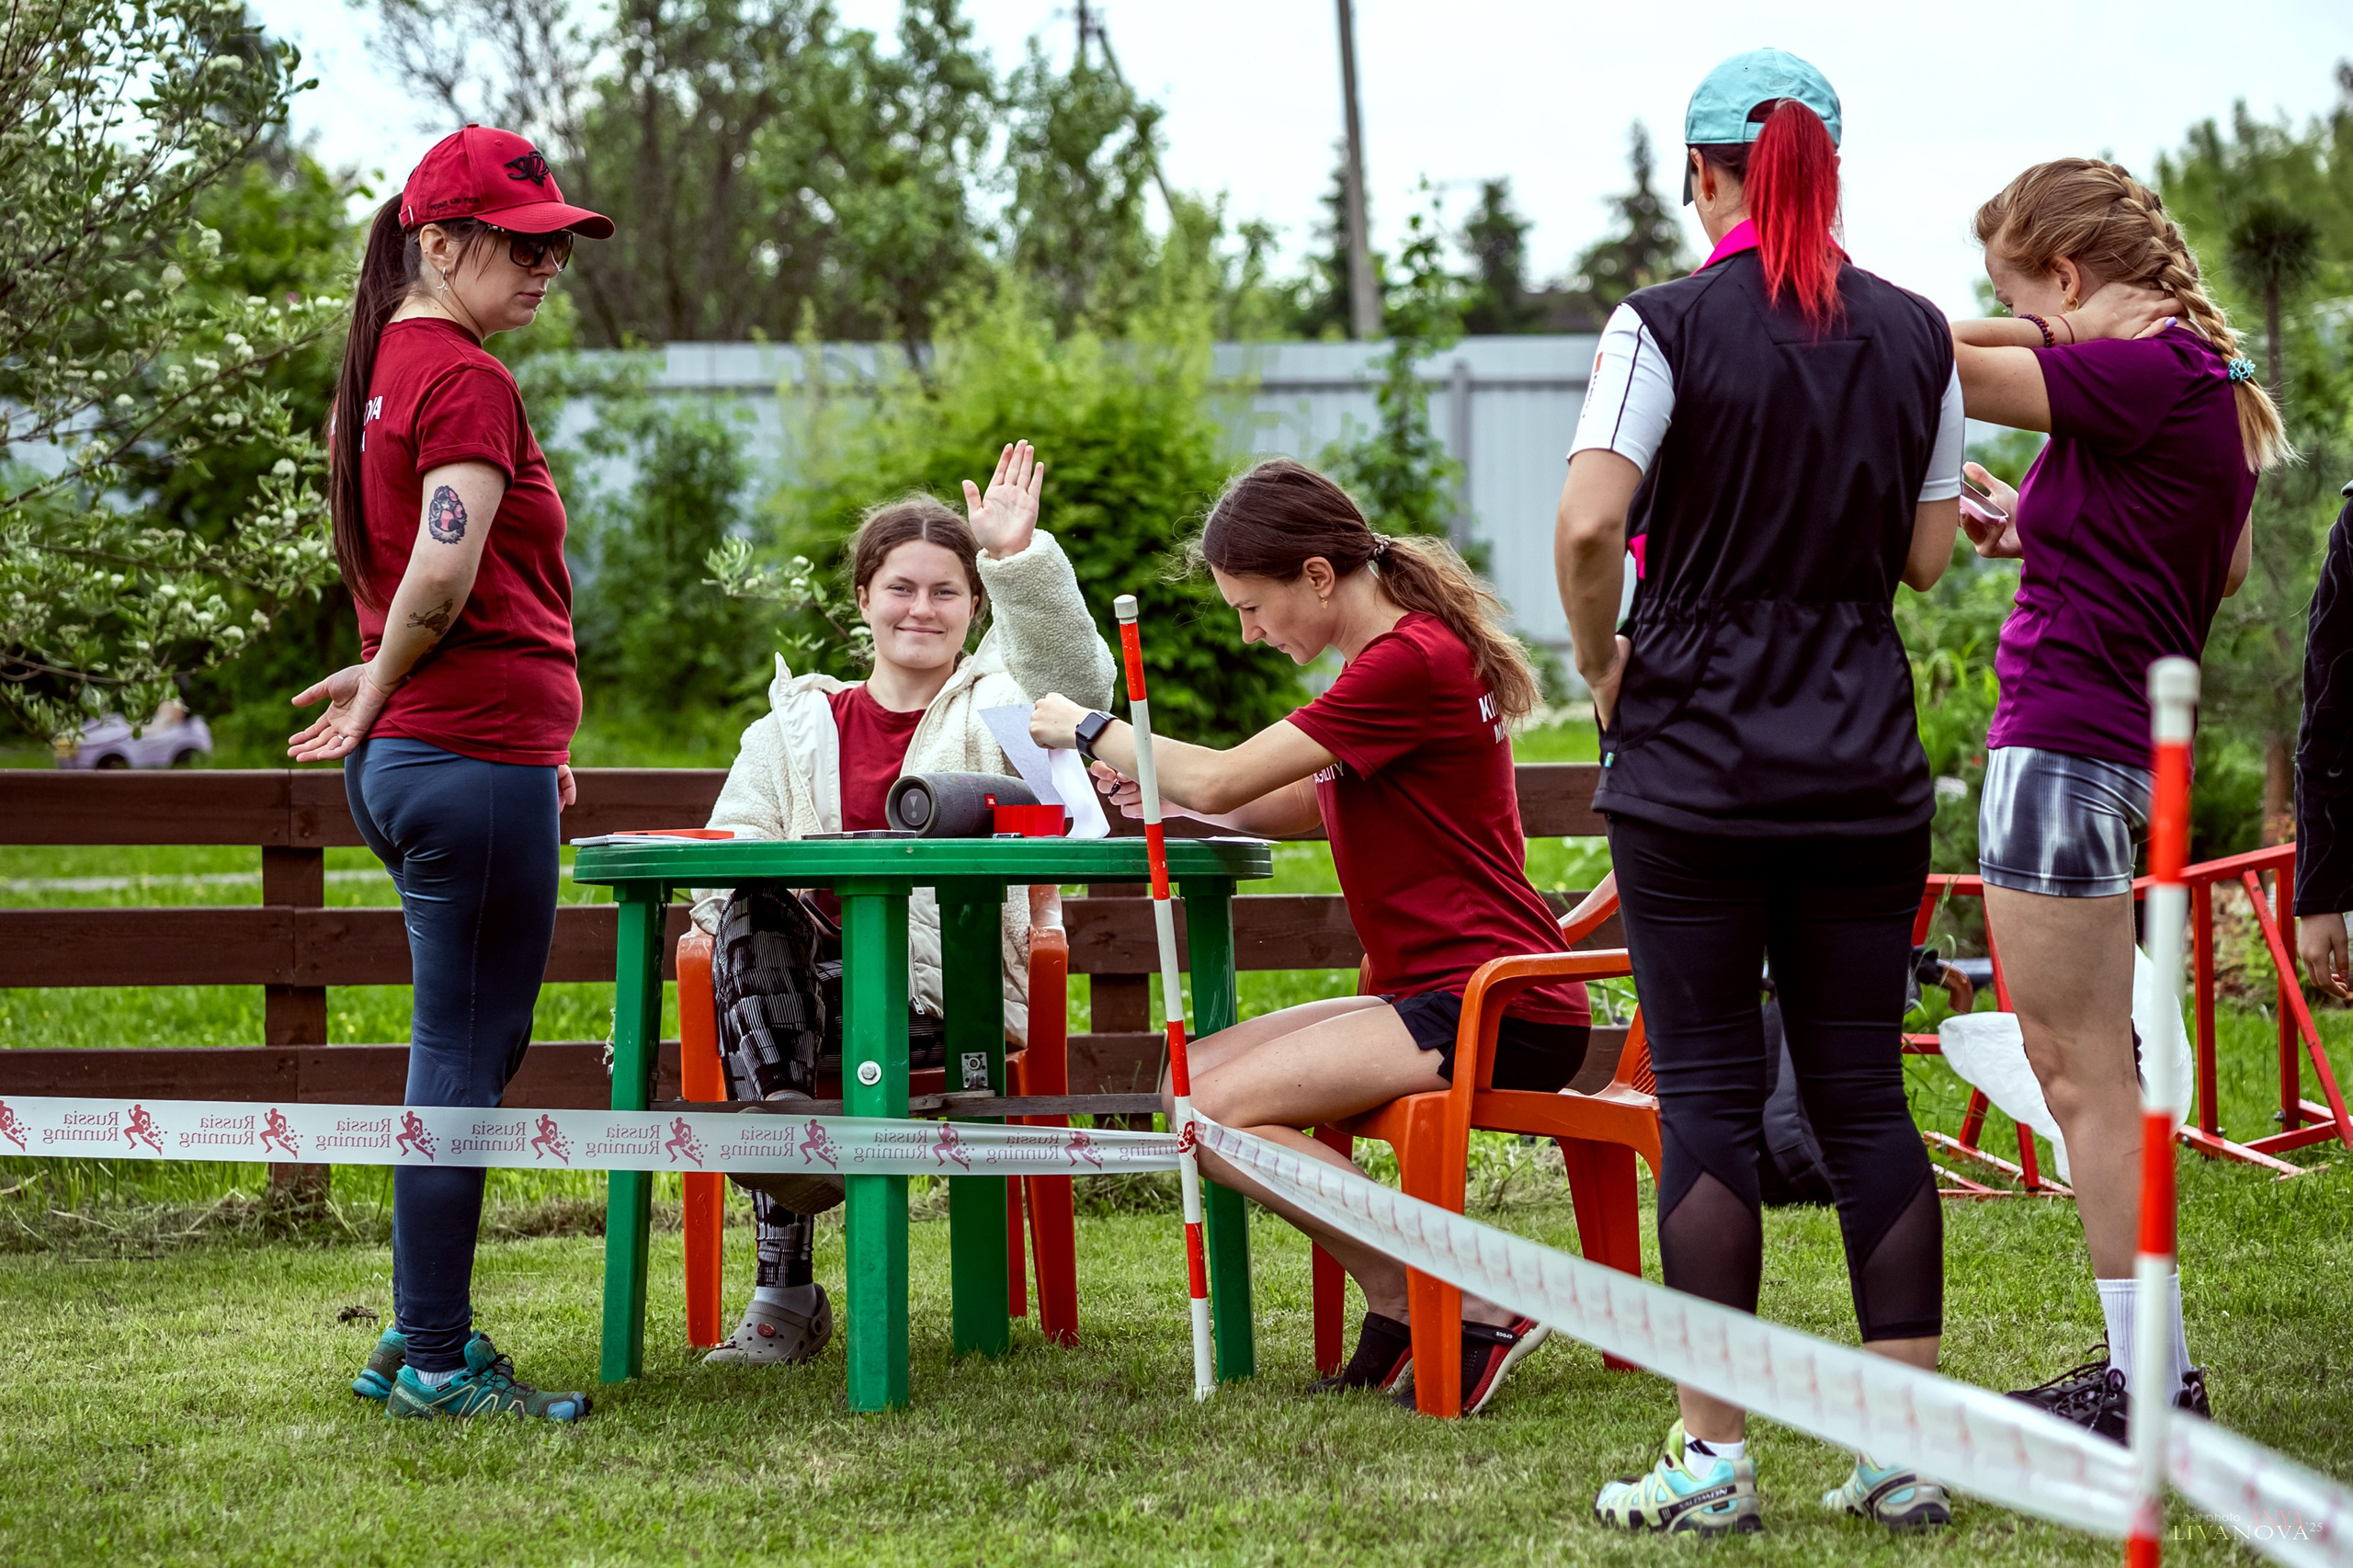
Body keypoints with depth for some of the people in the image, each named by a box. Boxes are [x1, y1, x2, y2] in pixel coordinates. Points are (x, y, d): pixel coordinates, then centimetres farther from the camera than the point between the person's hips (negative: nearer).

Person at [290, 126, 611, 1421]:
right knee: (464, 1062, -4)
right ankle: (436, 1362, 0)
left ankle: (422, 1341, 19)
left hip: (415, 758, 10)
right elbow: (441, 582, -23)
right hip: (477, 759, -10)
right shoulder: (466, 381, -13)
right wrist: (380, 692, -5)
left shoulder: (388, 372, 16)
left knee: (467, 1055, 15)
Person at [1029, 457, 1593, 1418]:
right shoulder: (1404, 654, 17)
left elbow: (1225, 780, -15)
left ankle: (1475, 1310, -14)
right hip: (1436, 999, 10)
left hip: (1496, 1013, -10)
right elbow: (1302, 805, 24)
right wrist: (1163, 796, 8)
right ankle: (1398, 1314, 3)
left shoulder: (1409, 662, -16)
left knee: (1224, 1110, -18)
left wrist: (1090, 729, 0)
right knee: (1193, 1078, 6)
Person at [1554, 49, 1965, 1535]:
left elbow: (1588, 524, -19)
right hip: (1867, 770, 4)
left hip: (1695, 761, -3)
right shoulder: (1914, 335, 5)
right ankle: (1910, 1448, 7)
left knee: (1710, 1097, 0)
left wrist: (1602, 658, -2)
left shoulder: (1669, 326, -8)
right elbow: (1931, 553, 10)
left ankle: (1713, 1455, 0)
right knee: (1866, 1094, 8)